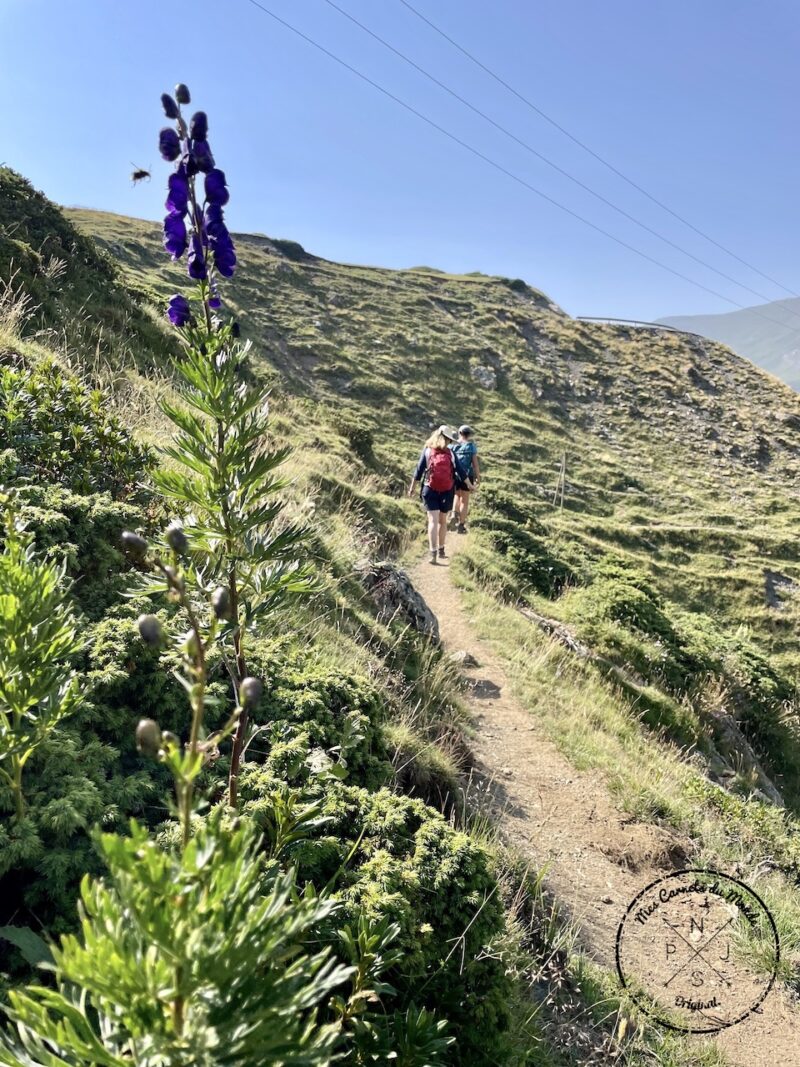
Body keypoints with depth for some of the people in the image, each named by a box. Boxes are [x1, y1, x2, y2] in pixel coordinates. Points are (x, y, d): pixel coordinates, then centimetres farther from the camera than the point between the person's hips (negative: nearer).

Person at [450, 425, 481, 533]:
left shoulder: (452, 446, 3)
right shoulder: (471, 445, -4)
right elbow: (475, 463, -7)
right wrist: (478, 477, 0)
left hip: (454, 475, 3)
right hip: (467, 476, -3)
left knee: (457, 496, 26)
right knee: (465, 501, 8)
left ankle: (455, 514, 4)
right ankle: (461, 524, 11)